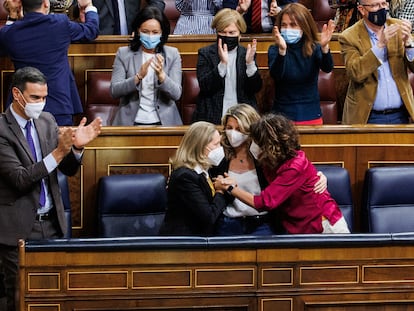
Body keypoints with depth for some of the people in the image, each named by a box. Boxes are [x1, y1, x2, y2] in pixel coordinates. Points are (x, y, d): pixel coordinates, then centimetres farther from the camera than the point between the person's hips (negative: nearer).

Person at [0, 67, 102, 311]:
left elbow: (68, 169, 10)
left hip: (52, 223, 5)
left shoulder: (47, 121, 6)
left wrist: (77, 147, -11)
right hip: (20, 228, -5)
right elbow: (20, 179, -20)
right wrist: (58, 152, -26)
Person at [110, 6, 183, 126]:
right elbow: (114, 91, -4)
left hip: (163, 121, 1)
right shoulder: (124, 53, 5)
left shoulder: (173, 54, 6)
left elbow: (176, 94, -3)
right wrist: (138, 76, -19)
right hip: (131, 121, -1)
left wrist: (161, 75, -21)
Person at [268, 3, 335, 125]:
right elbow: (275, 75, -23)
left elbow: (327, 68, -21)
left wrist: (324, 47, -40)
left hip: (311, 116, 1)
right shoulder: (274, 50, -4)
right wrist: (282, 50, -40)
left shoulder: (314, 48, -2)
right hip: (282, 116, -1)